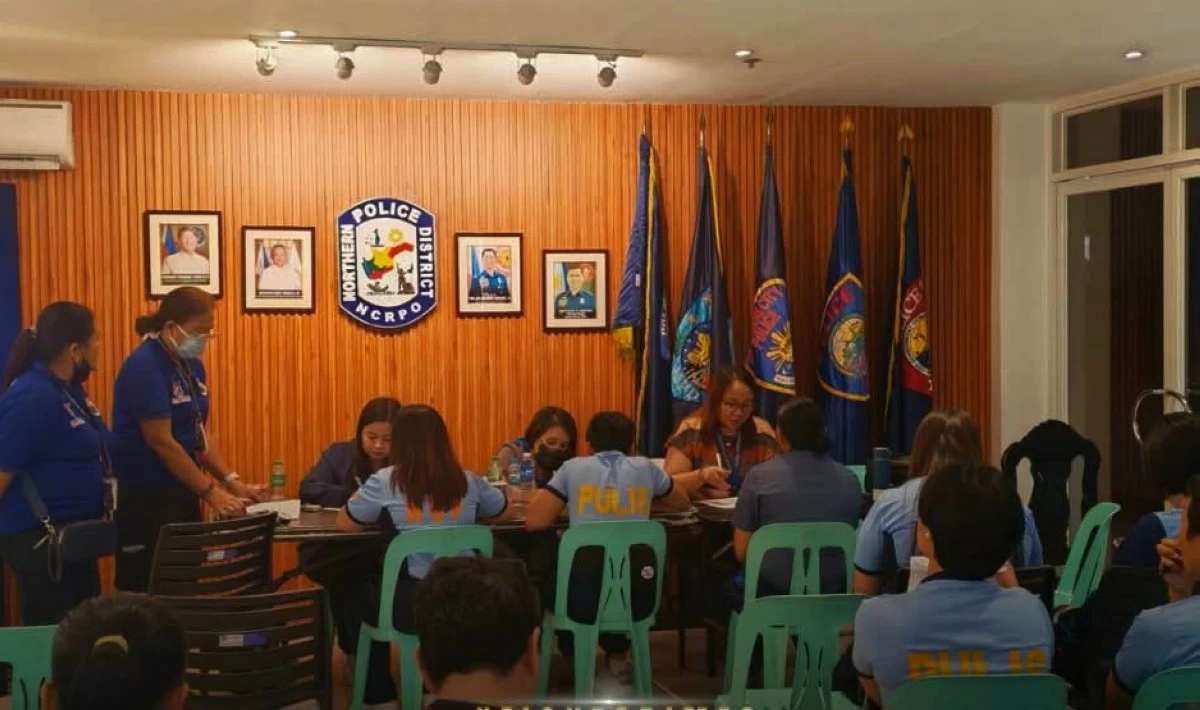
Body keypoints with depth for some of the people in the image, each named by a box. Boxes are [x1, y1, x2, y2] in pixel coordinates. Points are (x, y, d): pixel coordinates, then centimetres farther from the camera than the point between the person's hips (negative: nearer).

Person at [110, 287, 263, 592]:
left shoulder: (191, 365, 8)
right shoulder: (145, 366, -17)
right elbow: (161, 441, -21)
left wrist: (232, 482, 1)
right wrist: (211, 492, -20)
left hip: (182, 492, 8)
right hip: (144, 496, -8)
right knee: (144, 590, -2)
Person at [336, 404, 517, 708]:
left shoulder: (386, 481, -6)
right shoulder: (468, 481, 4)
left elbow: (345, 523, 6)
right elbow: (506, 512, 22)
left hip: (413, 605, -4)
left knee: (363, 592, 29)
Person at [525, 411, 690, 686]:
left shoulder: (573, 468, 7)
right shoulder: (645, 467, 13)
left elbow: (534, 521, 3)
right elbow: (681, 502, 31)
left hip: (584, 597, -2)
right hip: (638, 598, 2)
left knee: (548, 581, 33)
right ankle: (617, 655, 33)